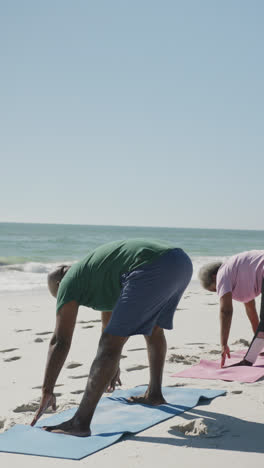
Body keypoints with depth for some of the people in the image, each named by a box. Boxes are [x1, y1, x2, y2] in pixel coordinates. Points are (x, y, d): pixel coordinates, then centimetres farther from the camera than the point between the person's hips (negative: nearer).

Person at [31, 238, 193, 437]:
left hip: (153, 270, -9)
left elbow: (60, 342, 7)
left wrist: (47, 392, 10)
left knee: (110, 344, -5)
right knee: (154, 329, 33)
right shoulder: (98, 274, 38)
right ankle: (154, 393, 46)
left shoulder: (69, 282, 15)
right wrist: (114, 366, 62)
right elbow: (108, 321, 51)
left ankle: (80, 423, -7)